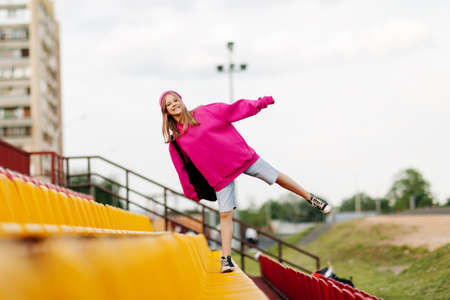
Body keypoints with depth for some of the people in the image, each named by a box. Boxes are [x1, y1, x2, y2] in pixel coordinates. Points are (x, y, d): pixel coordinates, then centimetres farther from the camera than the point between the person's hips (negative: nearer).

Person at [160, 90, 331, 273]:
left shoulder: (204, 113, -1)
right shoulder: (175, 141, 1)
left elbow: (232, 110, 1)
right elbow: (183, 169, 6)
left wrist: (259, 104, -5)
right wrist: (192, 193, 9)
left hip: (240, 156, 0)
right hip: (219, 174, 0)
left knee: (277, 177, 7)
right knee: (225, 213, -7)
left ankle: (310, 198, 27)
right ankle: (226, 259, -2)